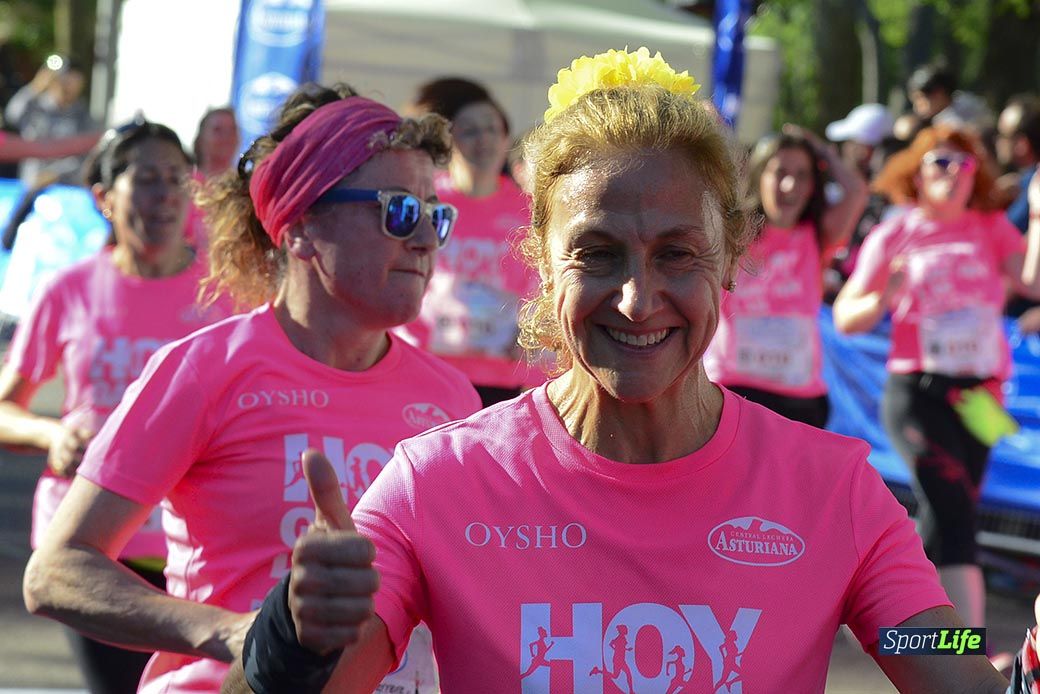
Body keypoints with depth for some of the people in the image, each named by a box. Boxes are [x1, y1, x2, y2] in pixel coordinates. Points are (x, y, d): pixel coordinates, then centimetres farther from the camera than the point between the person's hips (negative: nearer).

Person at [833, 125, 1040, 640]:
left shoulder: (992, 228, 9)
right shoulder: (893, 238, 3)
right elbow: (846, 318, 0)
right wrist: (883, 299, -20)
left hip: (978, 395, 4)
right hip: (915, 390, -4)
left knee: (954, 515, 11)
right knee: (954, 509, -19)